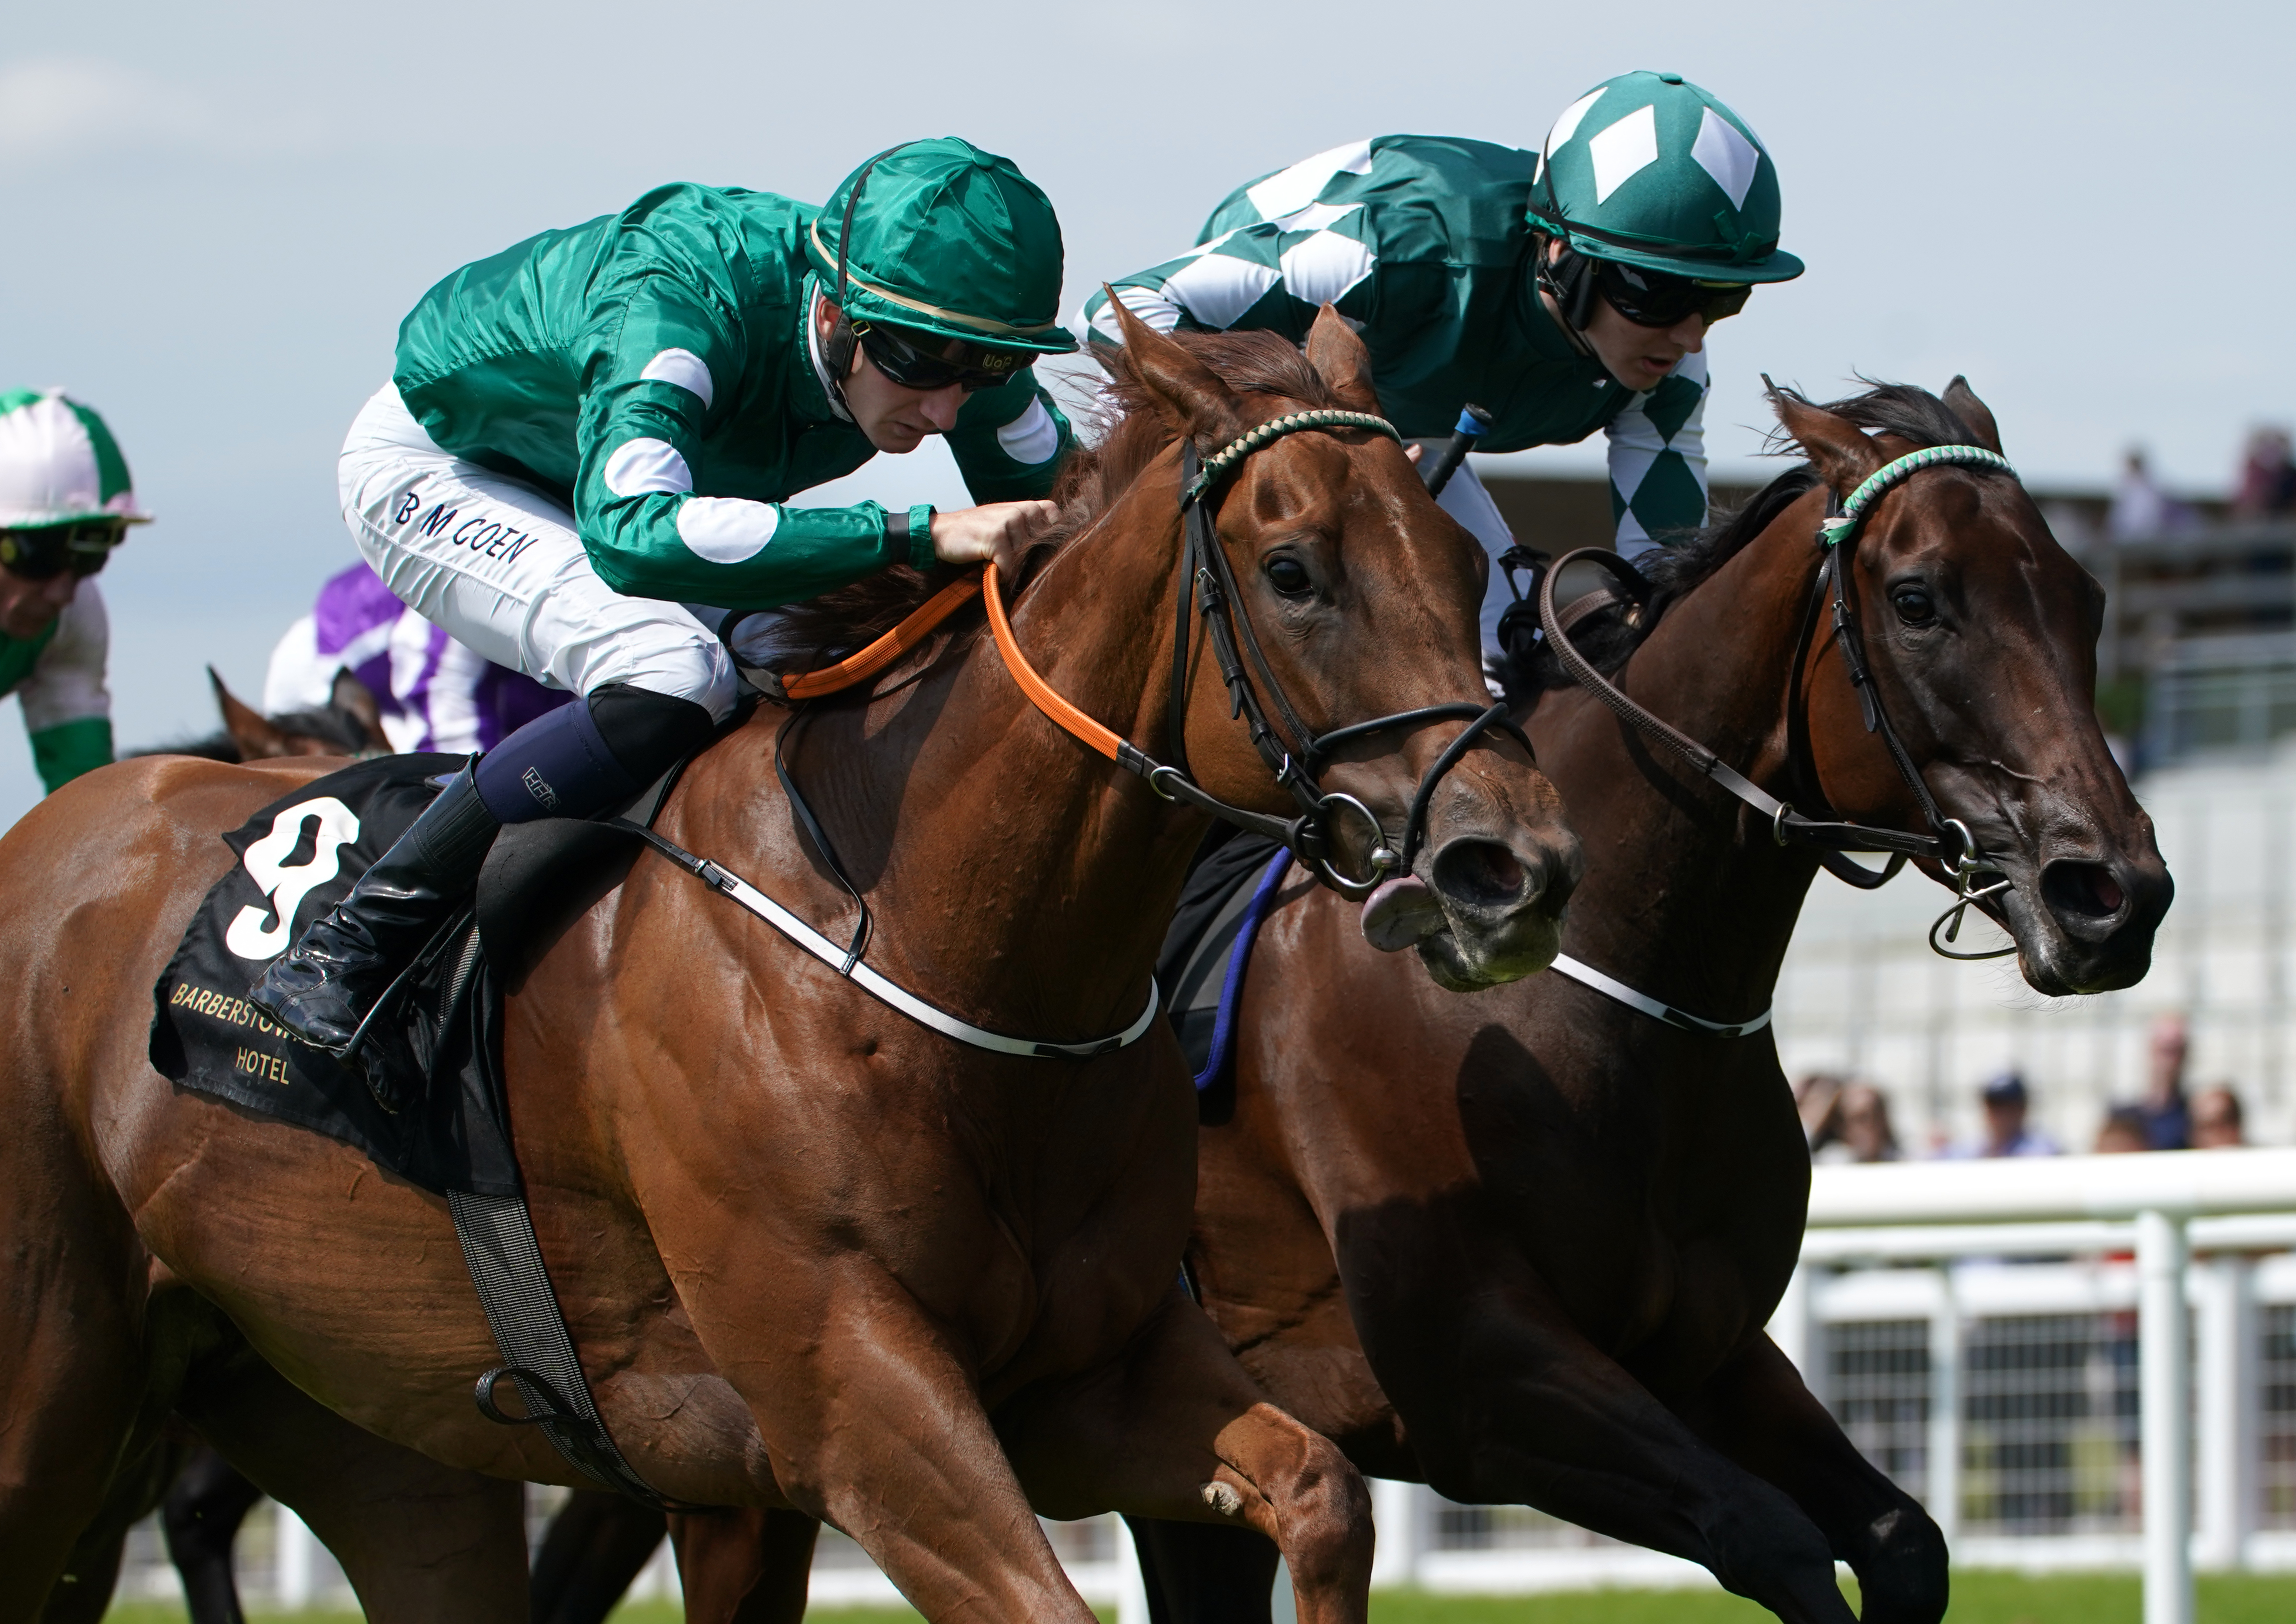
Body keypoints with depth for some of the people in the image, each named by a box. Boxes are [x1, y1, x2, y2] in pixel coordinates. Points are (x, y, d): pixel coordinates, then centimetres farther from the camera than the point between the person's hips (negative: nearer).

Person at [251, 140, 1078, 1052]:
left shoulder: (952, 345, -23)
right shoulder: (677, 303, -43)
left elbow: (1061, 513, -7)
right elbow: (632, 535, -59)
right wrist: (918, 537, -61)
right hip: (436, 475, -7)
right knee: (676, 678, -31)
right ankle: (355, 943, -23)